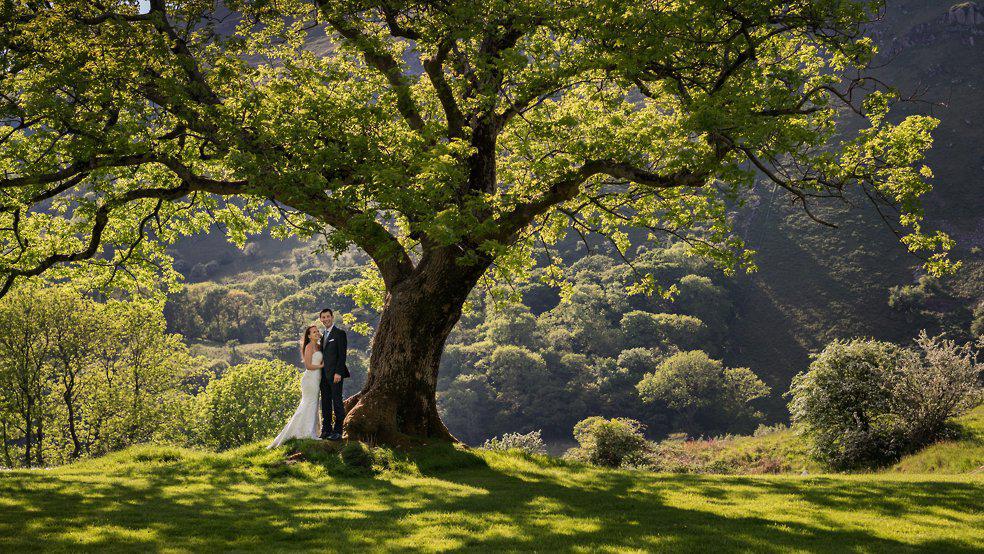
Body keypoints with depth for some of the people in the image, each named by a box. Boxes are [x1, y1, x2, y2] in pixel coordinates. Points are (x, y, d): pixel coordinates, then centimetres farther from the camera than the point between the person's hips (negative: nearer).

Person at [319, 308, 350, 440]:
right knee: (325, 403, 8)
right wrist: (321, 373, 11)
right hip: (324, 374, 8)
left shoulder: (340, 334, -5)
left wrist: (338, 373, -18)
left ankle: (337, 431, -2)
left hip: (335, 374, -8)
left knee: (337, 402, -5)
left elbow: (342, 355, -11)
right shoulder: (323, 335, 19)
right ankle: (326, 430, 12)